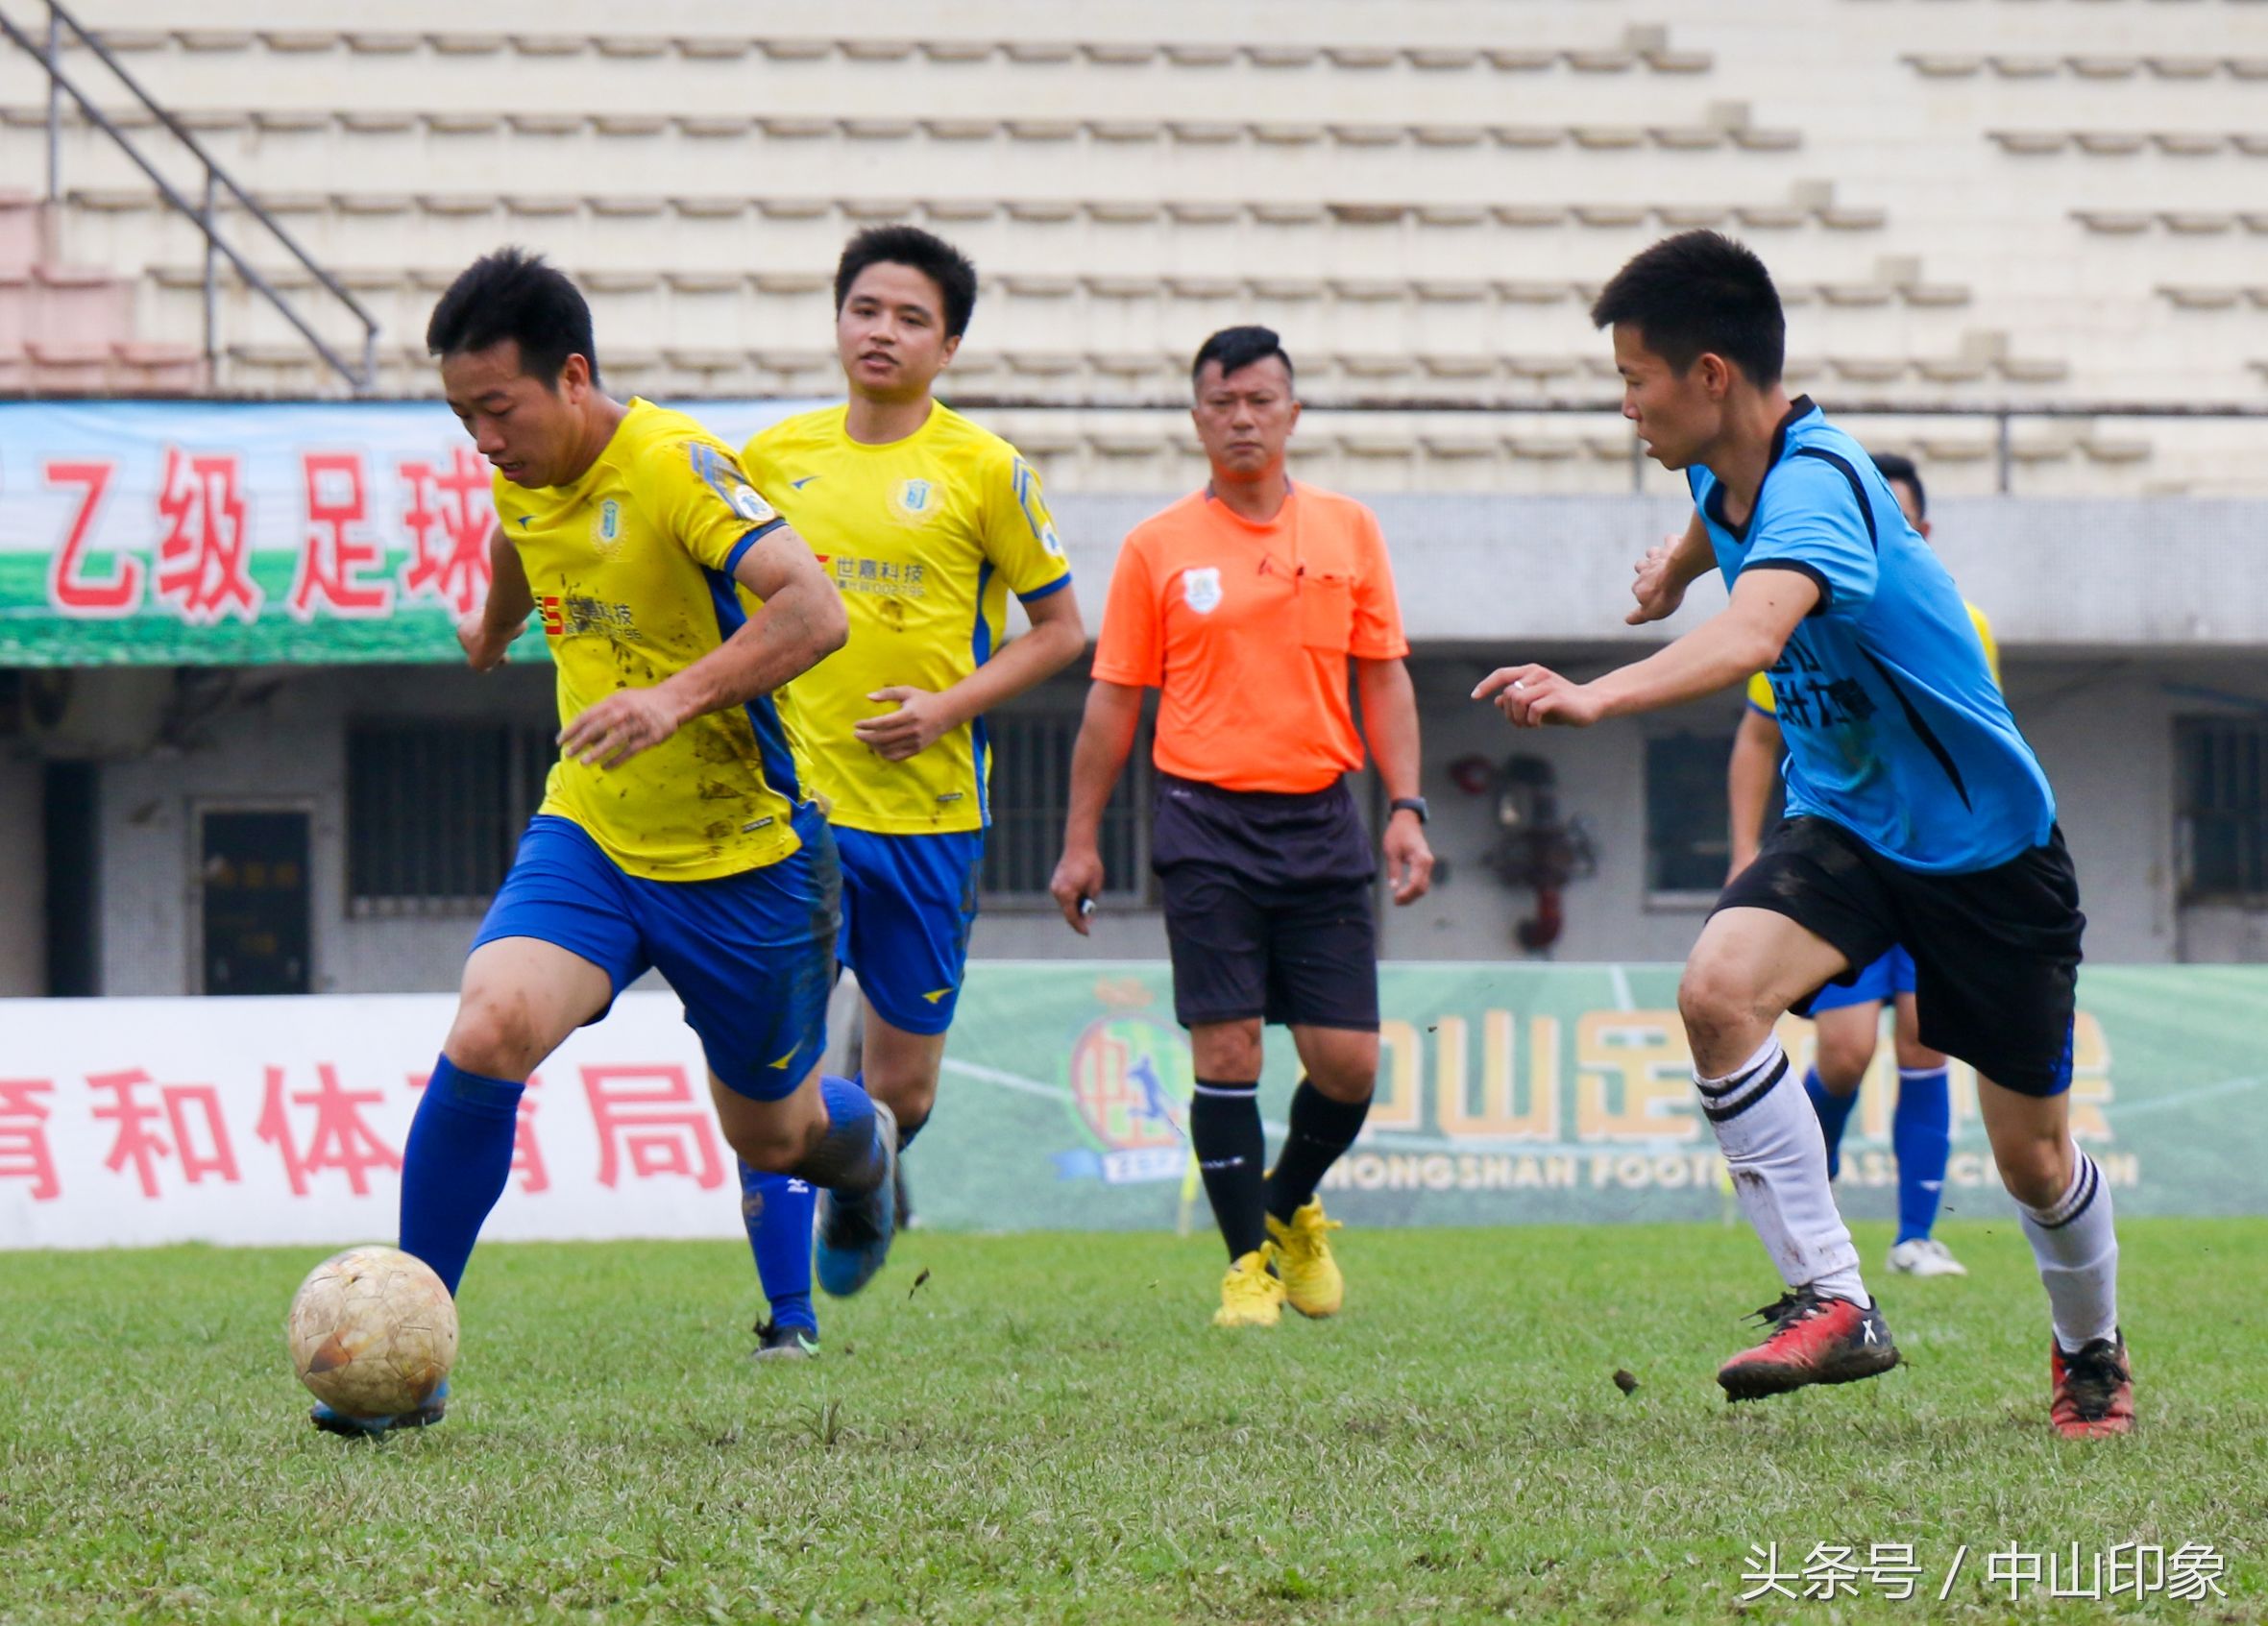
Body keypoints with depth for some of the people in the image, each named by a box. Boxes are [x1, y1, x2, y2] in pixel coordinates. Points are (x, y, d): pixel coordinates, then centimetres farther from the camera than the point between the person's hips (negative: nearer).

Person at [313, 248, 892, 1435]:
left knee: (773, 1134, 13)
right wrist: (494, 625, 45)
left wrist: (676, 696, -45)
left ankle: (868, 1149, 53)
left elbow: (812, 609, -34)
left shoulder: (673, 467, -23)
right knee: (486, 1035, -23)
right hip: (588, 834, 4)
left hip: (743, 859, -4)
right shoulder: (522, 479, -1)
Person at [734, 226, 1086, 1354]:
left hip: (927, 809, -1)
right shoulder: (776, 456, 6)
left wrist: (951, 705, -9)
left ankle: (864, 1189, 43)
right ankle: (788, 1318, -6)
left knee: (901, 1090, 7)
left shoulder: (984, 470, -2)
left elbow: (1059, 627, 4)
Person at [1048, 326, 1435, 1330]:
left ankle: (1291, 1208, 27)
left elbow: (1384, 681, 11)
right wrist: (1081, 840, 4)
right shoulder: (1158, 548, 3)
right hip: (1207, 822, -2)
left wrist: (1406, 810, 1)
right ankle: (1247, 1261, 5)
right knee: (1227, 1052, -7)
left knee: (1348, 1060, -1)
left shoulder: (1348, 530, 8)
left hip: (1322, 820, 2)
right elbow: (1113, 699, 7)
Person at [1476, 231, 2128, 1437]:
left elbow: (1752, 634, -51)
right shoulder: (1726, 475, -5)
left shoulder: (1815, 487, -30)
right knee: (1717, 987, -24)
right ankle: (1831, 1303, -20)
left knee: (2032, 1156, 4)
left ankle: (2091, 1351, 35)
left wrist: (1594, 697, -65)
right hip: (1844, 824, 6)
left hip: (1985, 842, -6)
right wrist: (1676, 565, 43)